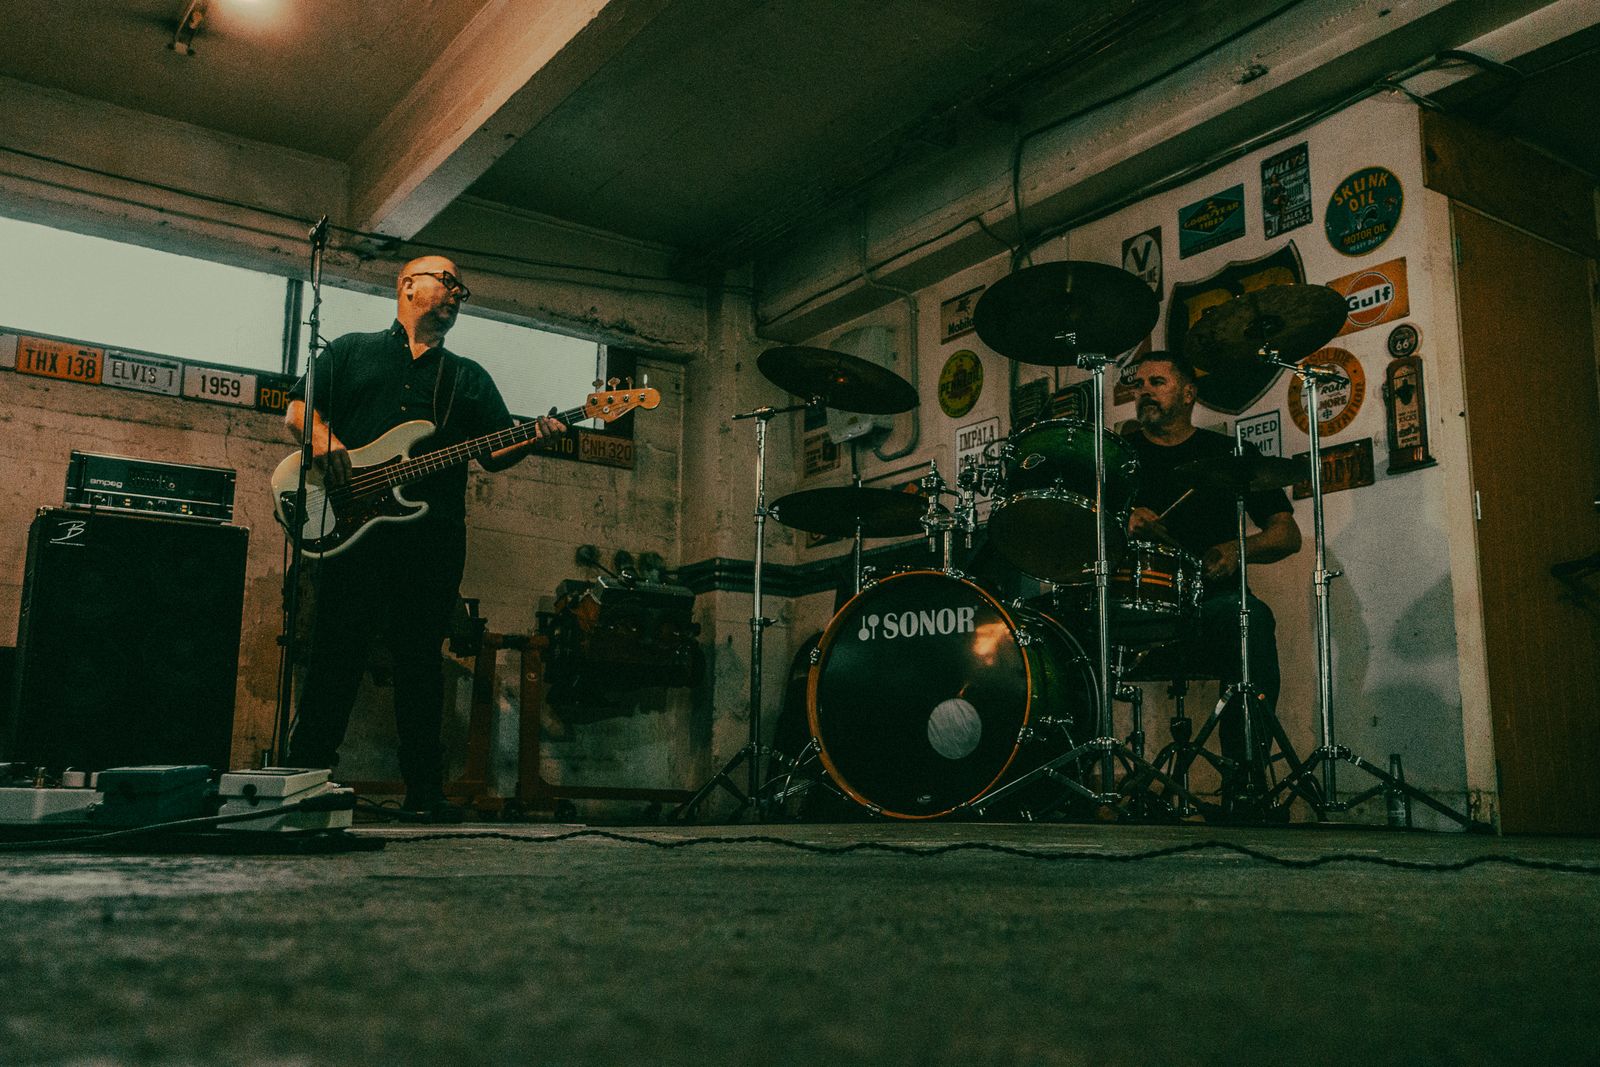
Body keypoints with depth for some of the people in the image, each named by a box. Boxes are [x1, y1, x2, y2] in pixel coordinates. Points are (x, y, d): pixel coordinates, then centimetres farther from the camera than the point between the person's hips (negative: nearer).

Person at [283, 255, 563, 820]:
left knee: (421, 659, 3)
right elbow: (298, 408, 10)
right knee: (335, 651, -2)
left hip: (433, 534, 2)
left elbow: (496, 452, 12)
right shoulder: (352, 351, 17)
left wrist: (533, 436, -9)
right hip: (350, 526, -2)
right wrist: (322, 437, -12)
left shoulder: (469, 377, 22)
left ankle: (425, 791, 7)